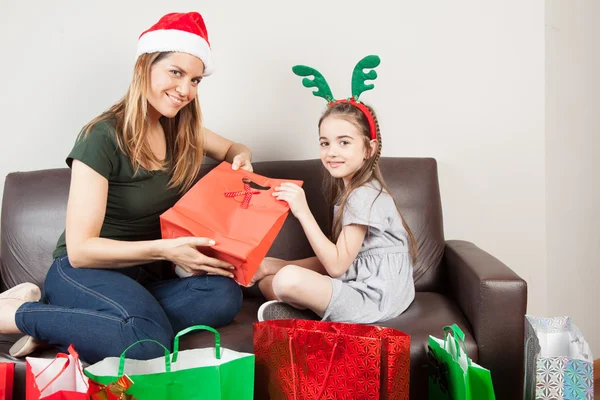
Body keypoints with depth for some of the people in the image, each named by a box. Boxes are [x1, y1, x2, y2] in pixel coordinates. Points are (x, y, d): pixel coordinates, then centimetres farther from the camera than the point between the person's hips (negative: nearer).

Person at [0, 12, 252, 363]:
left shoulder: (179, 129, 5)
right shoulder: (104, 137, -16)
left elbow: (232, 148, 25)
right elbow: (80, 249, -18)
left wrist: (241, 159, 0)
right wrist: (164, 250, -29)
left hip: (144, 277, 7)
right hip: (85, 272, -7)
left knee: (225, 296, -26)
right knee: (150, 339, -38)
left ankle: (61, 323, -16)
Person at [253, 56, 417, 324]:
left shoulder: (365, 196, -18)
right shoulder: (345, 189, 10)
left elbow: (337, 265, -21)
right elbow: (333, 260, 6)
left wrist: (303, 212, -25)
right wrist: (269, 266, -2)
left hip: (374, 299, -9)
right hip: (355, 284, 9)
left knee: (289, 280, -29)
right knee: (267, 279, 10)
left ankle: (307, 314, -1)